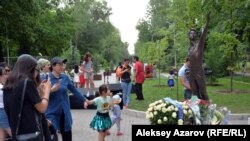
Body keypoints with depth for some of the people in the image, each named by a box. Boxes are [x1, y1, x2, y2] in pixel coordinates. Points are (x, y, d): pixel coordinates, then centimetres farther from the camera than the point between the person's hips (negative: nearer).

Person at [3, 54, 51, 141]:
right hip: (30, 133, -8)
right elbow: (42, 108, -10)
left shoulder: (8, 85, 9)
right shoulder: (27, 82, -14)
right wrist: (47, 90, 4)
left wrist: (39, 91, 15)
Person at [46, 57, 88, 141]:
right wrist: (51, 90, -27)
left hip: (64, 112, 4)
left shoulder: (65, 77, 4)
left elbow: (74, 89, 12)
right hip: (52, 113, -4)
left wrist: (84, 100, 15)